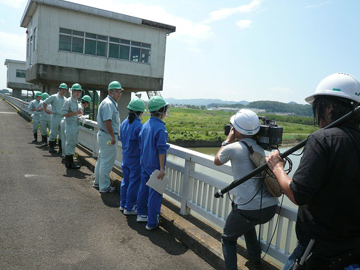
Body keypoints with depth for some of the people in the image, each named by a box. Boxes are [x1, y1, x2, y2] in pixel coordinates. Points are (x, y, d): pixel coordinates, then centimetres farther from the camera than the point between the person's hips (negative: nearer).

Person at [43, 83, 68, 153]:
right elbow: (45, 102, 2)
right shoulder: (54, 97, -1)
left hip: (63, 118, 6)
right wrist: (46, 110, -6)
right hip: (55, 117, -5)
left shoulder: (65, 99, 15)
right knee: (53, 133, -1)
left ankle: (61, 147, 17)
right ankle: (51, 147, 8)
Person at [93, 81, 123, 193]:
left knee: (102, 160, 21)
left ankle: (97, 182, 35)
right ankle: (104, 187, 10)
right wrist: (112, 136, -23)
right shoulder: (108, 104, -18)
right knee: (107, 162, -1)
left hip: (103, 135, 11)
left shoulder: (111, 103, 15)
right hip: (108, 136, -11)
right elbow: (107, 121, -26)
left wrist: (113, 135, 21)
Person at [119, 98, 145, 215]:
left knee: (125, 181, 19)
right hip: (135, 159, -8)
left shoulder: (124, 123, 3)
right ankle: (129, 208, 14)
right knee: (134, 183, 4)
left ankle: (123, 204, 31)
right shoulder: (138, 126, -21)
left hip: (125, 157, 8)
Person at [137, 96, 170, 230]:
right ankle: (152, 222, 10)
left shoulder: (145, 125, 5)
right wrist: (162, 168, -15)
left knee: (143, 188, 18)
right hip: (155, 166, -8)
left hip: (144, 164, 8)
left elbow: (140, 145, 12)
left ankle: (141, 214, 33)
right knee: (155, 193, 2)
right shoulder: (160, 128, -19)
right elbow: (161, 150, -19)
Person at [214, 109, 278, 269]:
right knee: (248, 224, 38)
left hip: (249, 208, -7)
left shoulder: (232, 148, -8)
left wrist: (228, 140, 20)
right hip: (271, 207, 7)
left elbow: (217, 161, 13)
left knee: (228, 239, 18)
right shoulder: (260, 149, 10)